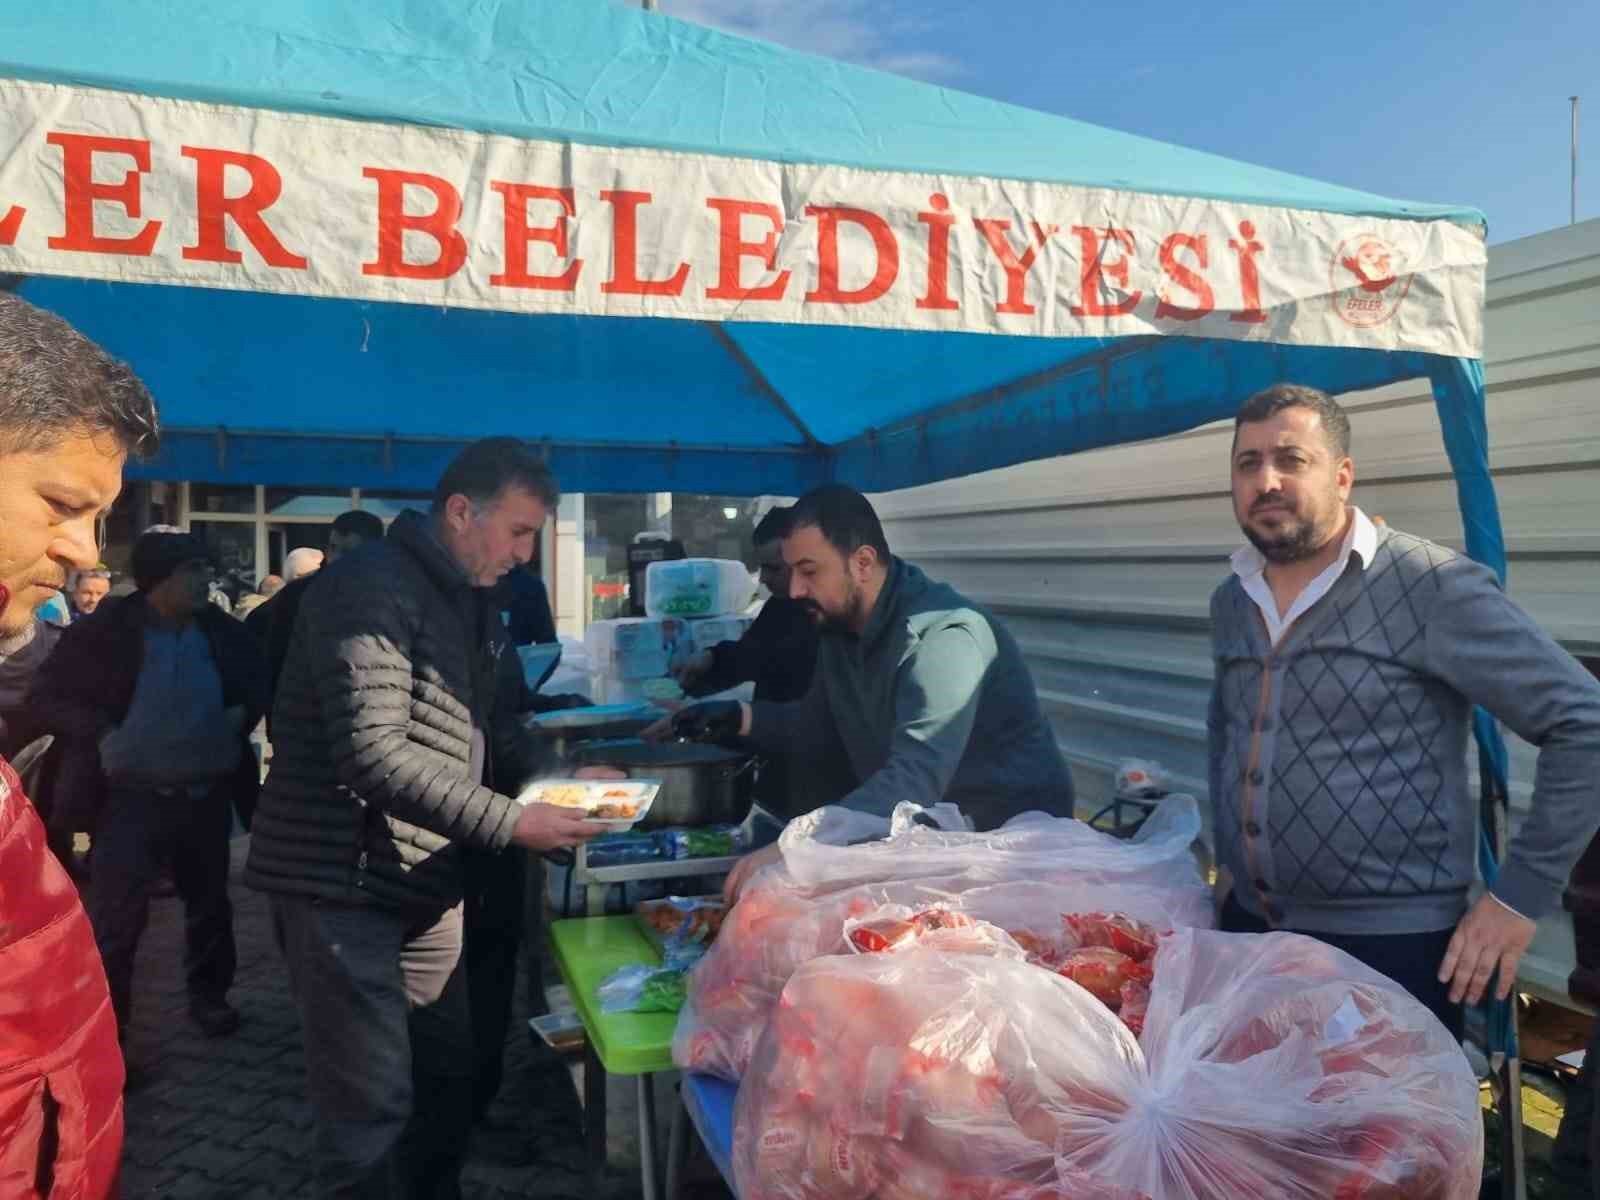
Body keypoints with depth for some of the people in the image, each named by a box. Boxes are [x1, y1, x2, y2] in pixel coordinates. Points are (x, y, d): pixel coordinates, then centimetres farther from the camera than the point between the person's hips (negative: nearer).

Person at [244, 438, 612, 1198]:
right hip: (345, 884, -9)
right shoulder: (370, 588, -18)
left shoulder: (472, 604, 12)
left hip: (426, 884, 9)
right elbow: (373, 754, -27)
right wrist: (511, 823, -25)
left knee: (447, 1082, 17)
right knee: (372, 1111, 1)